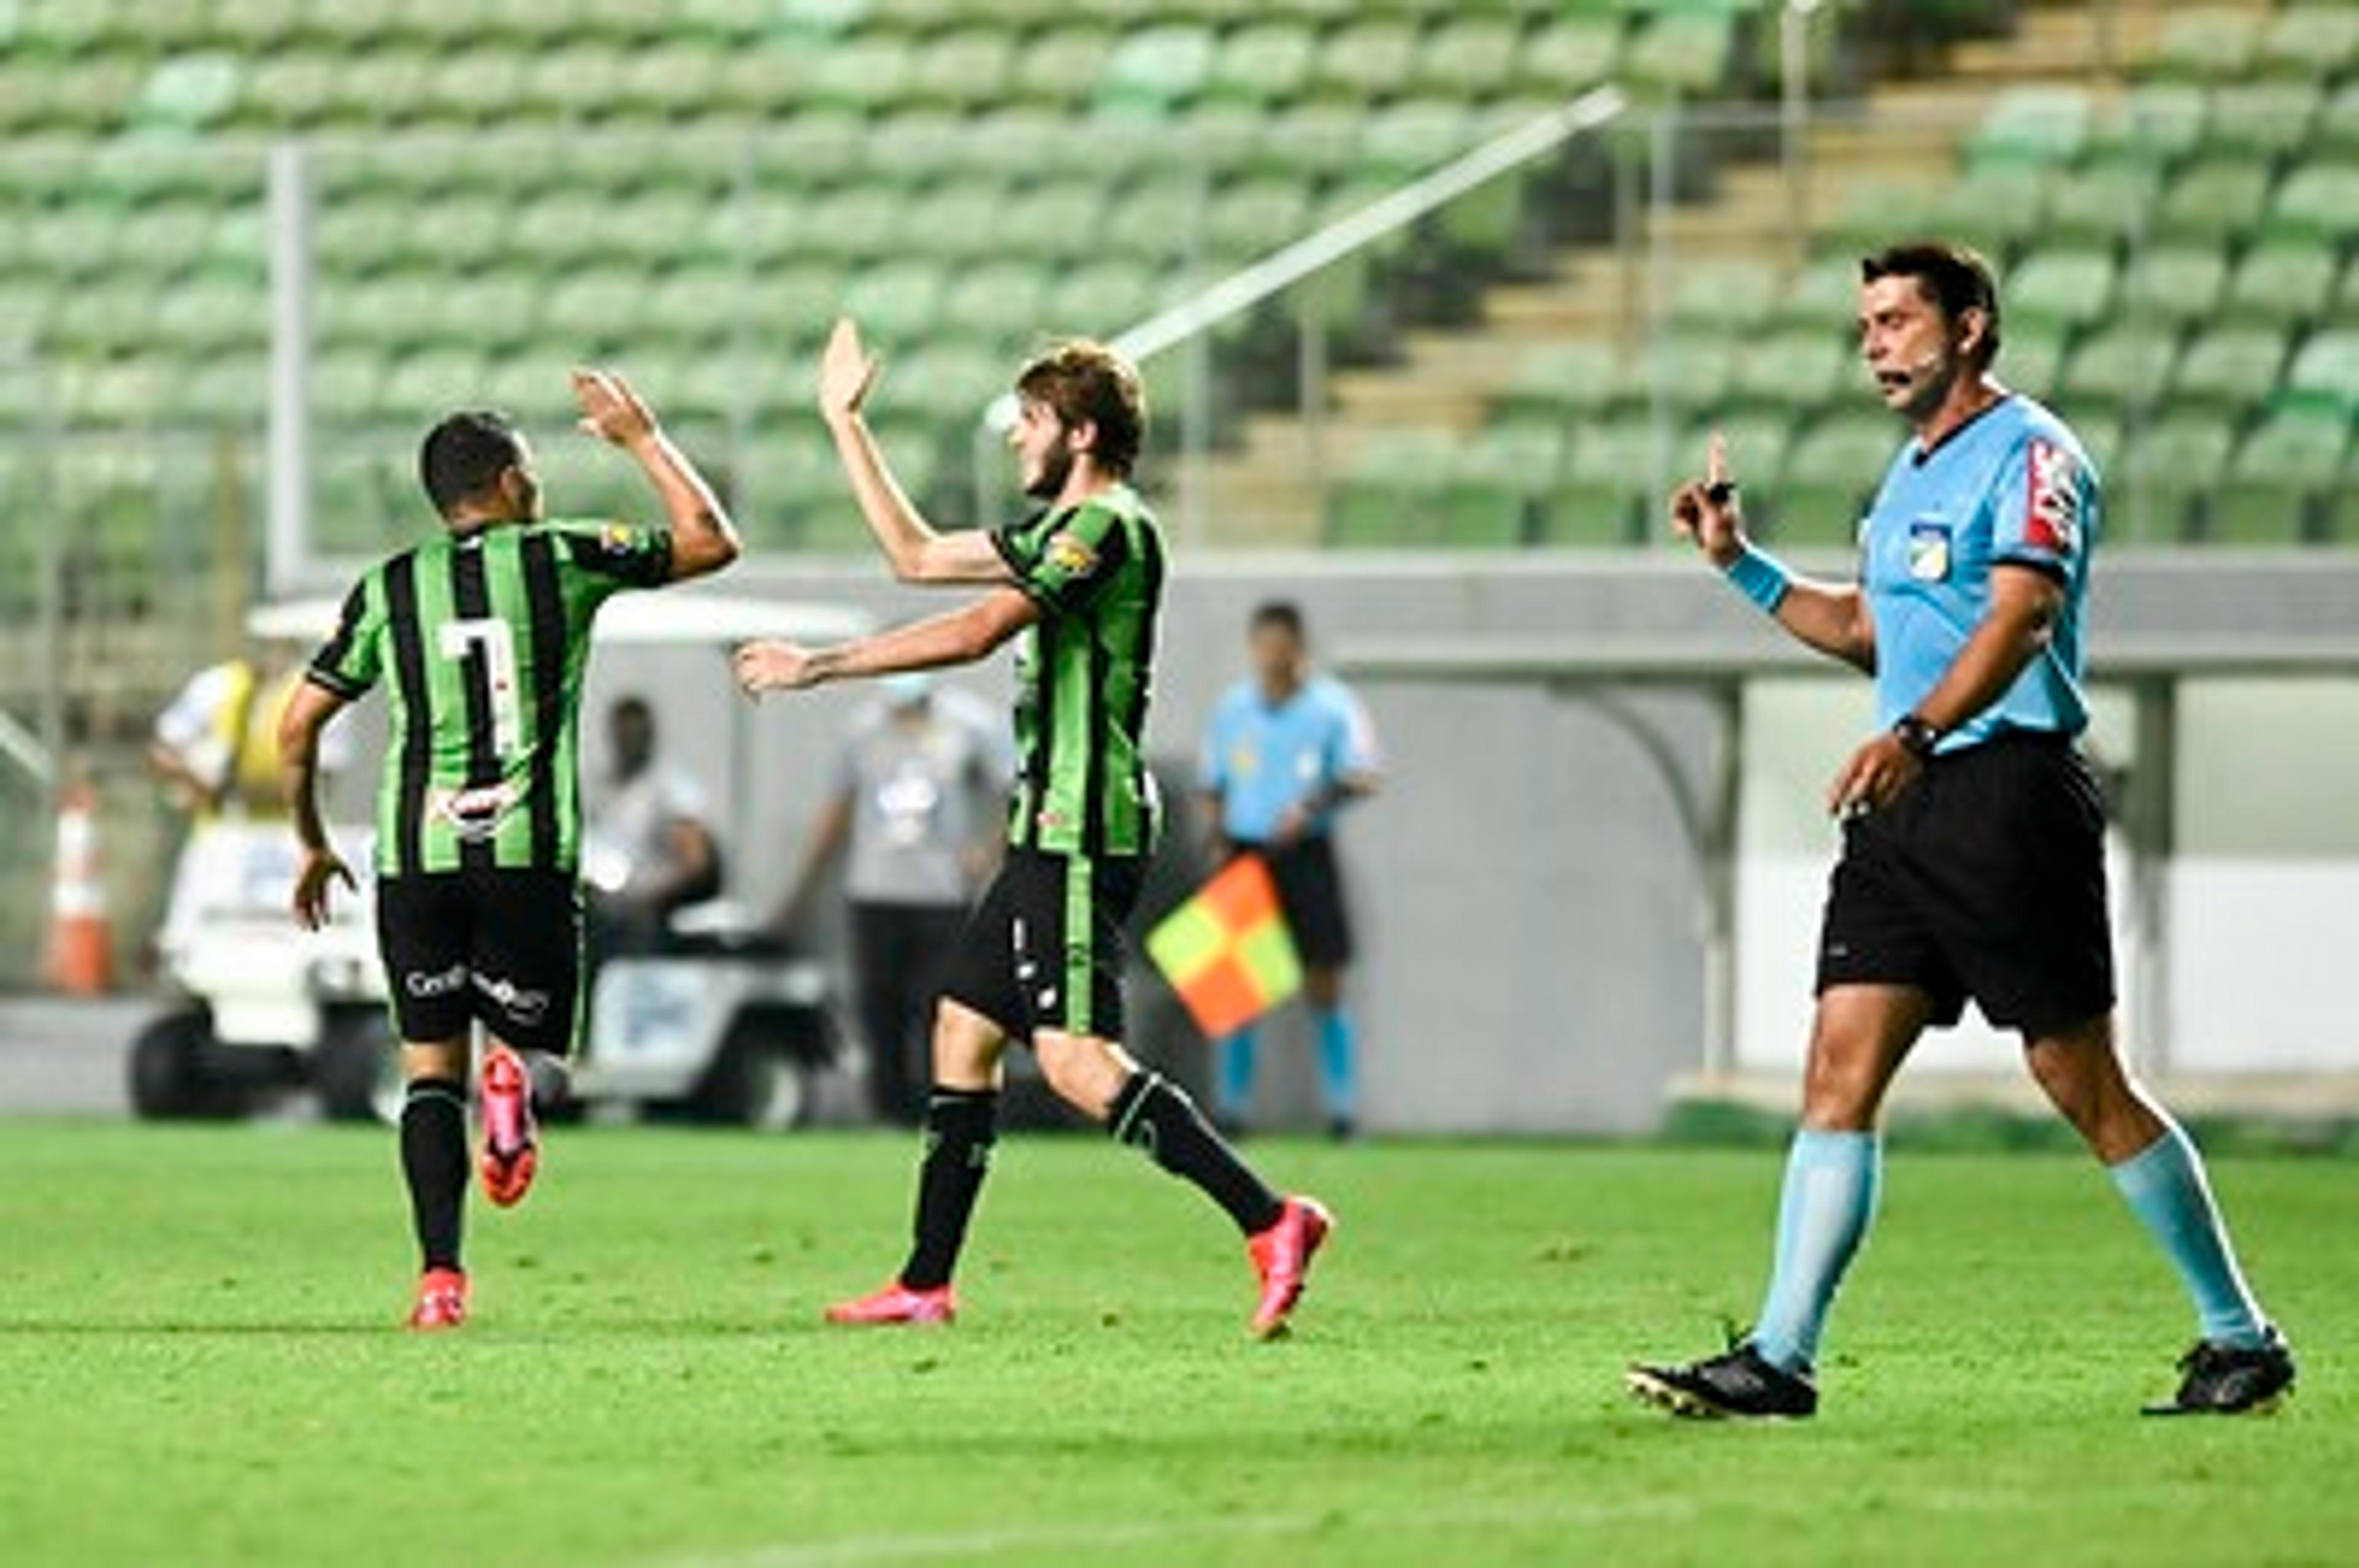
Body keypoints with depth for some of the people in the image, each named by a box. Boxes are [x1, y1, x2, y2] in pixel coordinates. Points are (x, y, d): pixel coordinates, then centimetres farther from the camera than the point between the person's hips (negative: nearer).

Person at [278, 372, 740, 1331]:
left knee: (430, 1068, 7)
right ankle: (509, 1077, -22)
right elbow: (712, 542, 12)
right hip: (531, 855, -1)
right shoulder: (560, 558, 4)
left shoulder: (388, 589, 10)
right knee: (531, 1024, 17)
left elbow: (297, 726, 10)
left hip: (416, 856, 1)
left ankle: (441, 1276, -9)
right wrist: (642, 440, 23)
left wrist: (312, 846, 23)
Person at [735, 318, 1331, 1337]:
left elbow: (974, 632, -21)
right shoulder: (1062, 533, 19)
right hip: (1050, 835, 11)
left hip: (1082, 838, -11)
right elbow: (917, 556, 28)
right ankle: (926, 1284, 16)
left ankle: (1270, 1221, -22)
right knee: (962, 1032, 12)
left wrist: (818, 666, -17)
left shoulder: (1105, 528, -12)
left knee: (1076, 1059, -18)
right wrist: (845, 425, 28)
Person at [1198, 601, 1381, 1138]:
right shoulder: (1231, 707, 8)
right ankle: (1232, 1108, 8)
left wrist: (1312, 806, -26)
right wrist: (1218, 846, 1)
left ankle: (1343, 1109, 4)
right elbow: (1213, 788, 15)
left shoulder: (1332, 705, -3)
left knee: (1323, 988, -2)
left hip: (1305, 852, -2)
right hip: (1245, 852, 2)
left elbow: (1361, 779, -11)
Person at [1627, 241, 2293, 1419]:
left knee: (2085, 1088, -4)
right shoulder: (1910, 475, 21)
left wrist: (1917, 734, -36)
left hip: (2008, 785, -8)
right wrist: (1741, 567, 24)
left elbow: (2020, 617, -22)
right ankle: (1779, 1360, -7)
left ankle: (2241, 1340, 8)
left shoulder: (2030, 454, -8)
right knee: (1838, 1074, -3)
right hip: (1903, 806, 8)